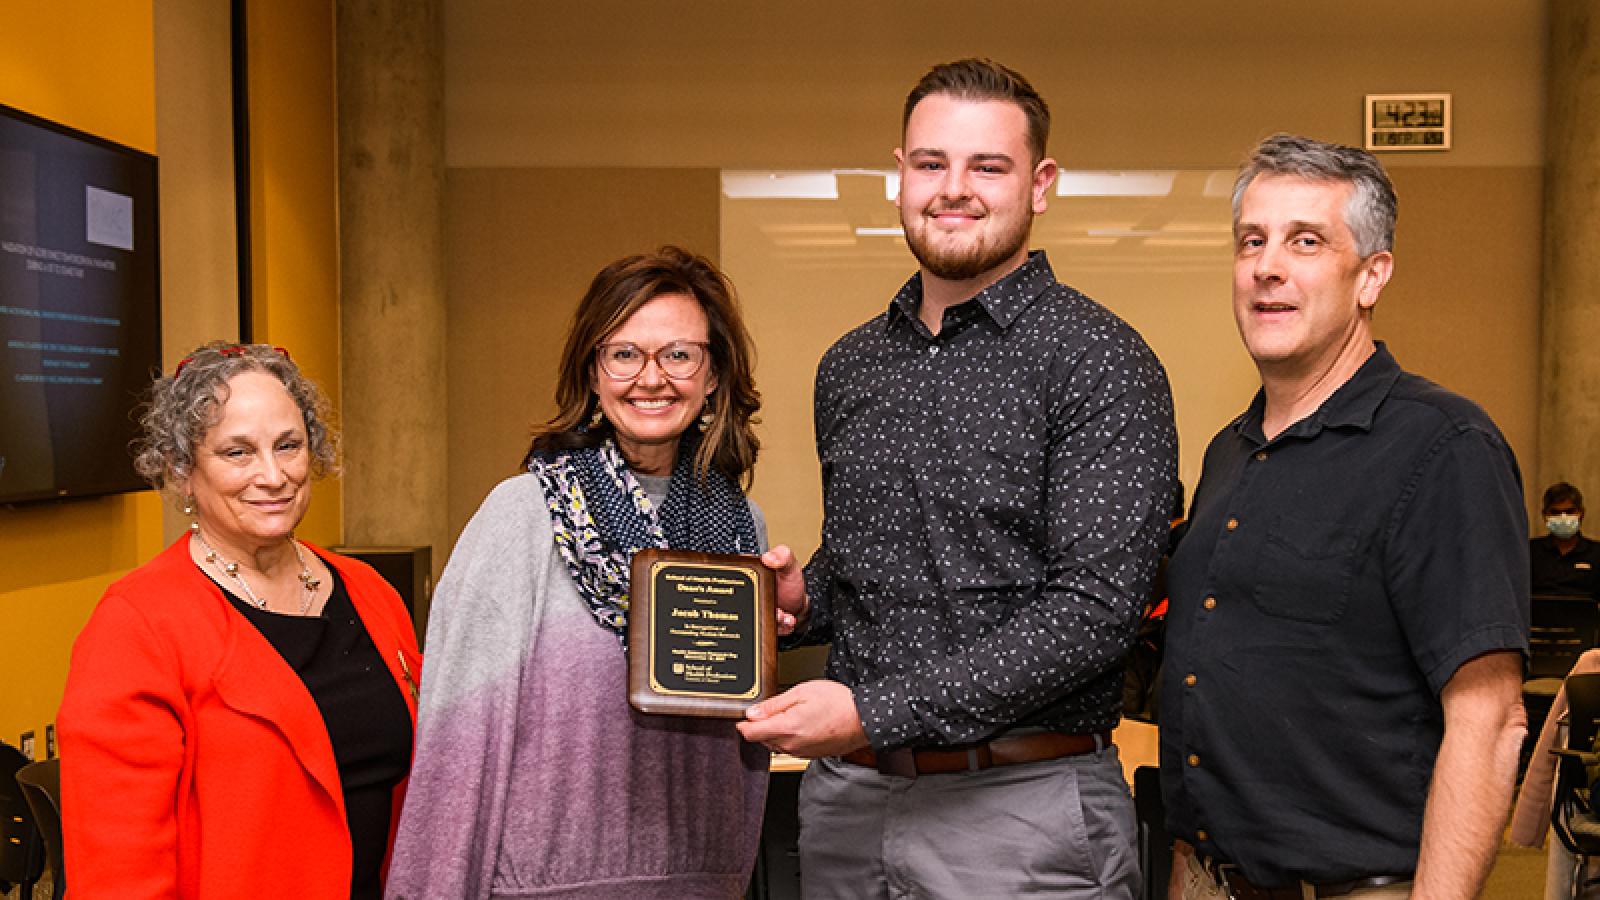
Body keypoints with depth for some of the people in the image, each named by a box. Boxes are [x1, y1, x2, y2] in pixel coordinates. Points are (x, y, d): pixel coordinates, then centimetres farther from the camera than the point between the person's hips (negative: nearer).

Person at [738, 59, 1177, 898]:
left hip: (1019, 807, -5)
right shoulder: (847, 368, 9)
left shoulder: (1098, 361, -11)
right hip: (844, 796, 6)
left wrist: (874, 712, -21)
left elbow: (1094, 610, -18)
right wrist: (803, 594, -2)